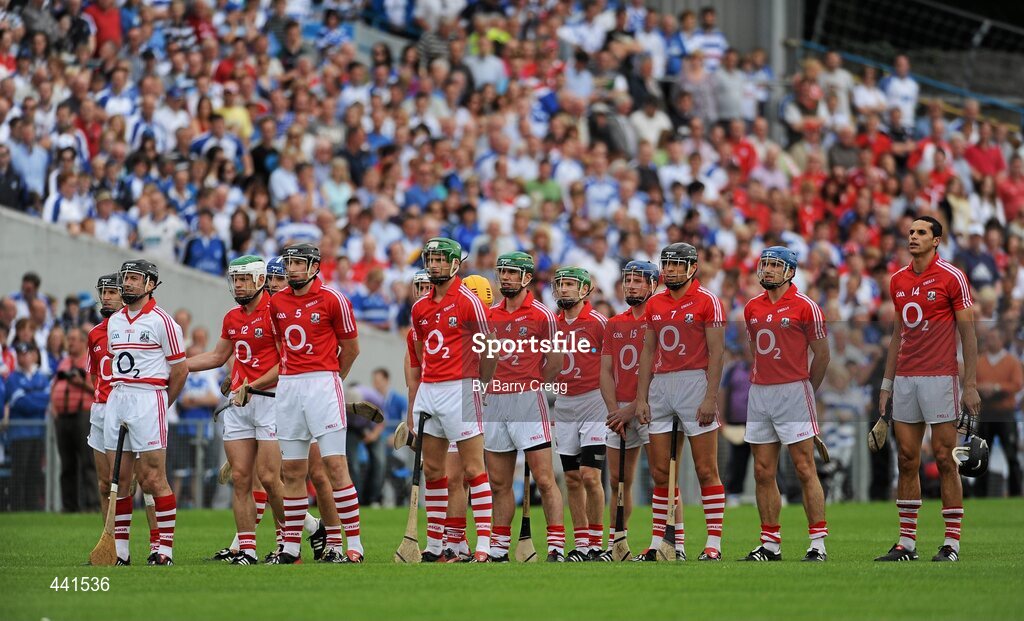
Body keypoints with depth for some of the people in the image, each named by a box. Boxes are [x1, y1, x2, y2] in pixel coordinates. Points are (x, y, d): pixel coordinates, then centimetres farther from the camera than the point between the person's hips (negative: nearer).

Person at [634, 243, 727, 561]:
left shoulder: (707, 301, -3)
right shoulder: (655, 304, 14)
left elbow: (716, 352, -8)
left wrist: (710, 397, -15)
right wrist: (641, 398, 10)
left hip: (695, 381, -6)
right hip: (660, 387, 6)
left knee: (706, 470, -3)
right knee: (660, 472, 6)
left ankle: (714, 542, -2)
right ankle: (658, 542, 11)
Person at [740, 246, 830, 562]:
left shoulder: (804, 307, -6)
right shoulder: (752, 308, 11)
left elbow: (822, 354, 1)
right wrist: (761, 384, 16)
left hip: (793, 391, -6)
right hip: (759, 393, 6)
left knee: (805, 470, -6)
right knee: (763, 473, 6)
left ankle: (818, 544, -6)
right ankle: (770, 544, 11)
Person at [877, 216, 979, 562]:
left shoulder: (952, 278, -5)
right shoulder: (898, 281, 12)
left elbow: (967, 333, -5)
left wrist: (970, 385, -10)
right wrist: (887, 383, 17)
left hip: (940, 377, -6)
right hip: (904, 379, 6)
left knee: (944, 459, -4)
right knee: (907, 460, 5)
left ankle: (952, 543, 0)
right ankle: (907, 542, 9)